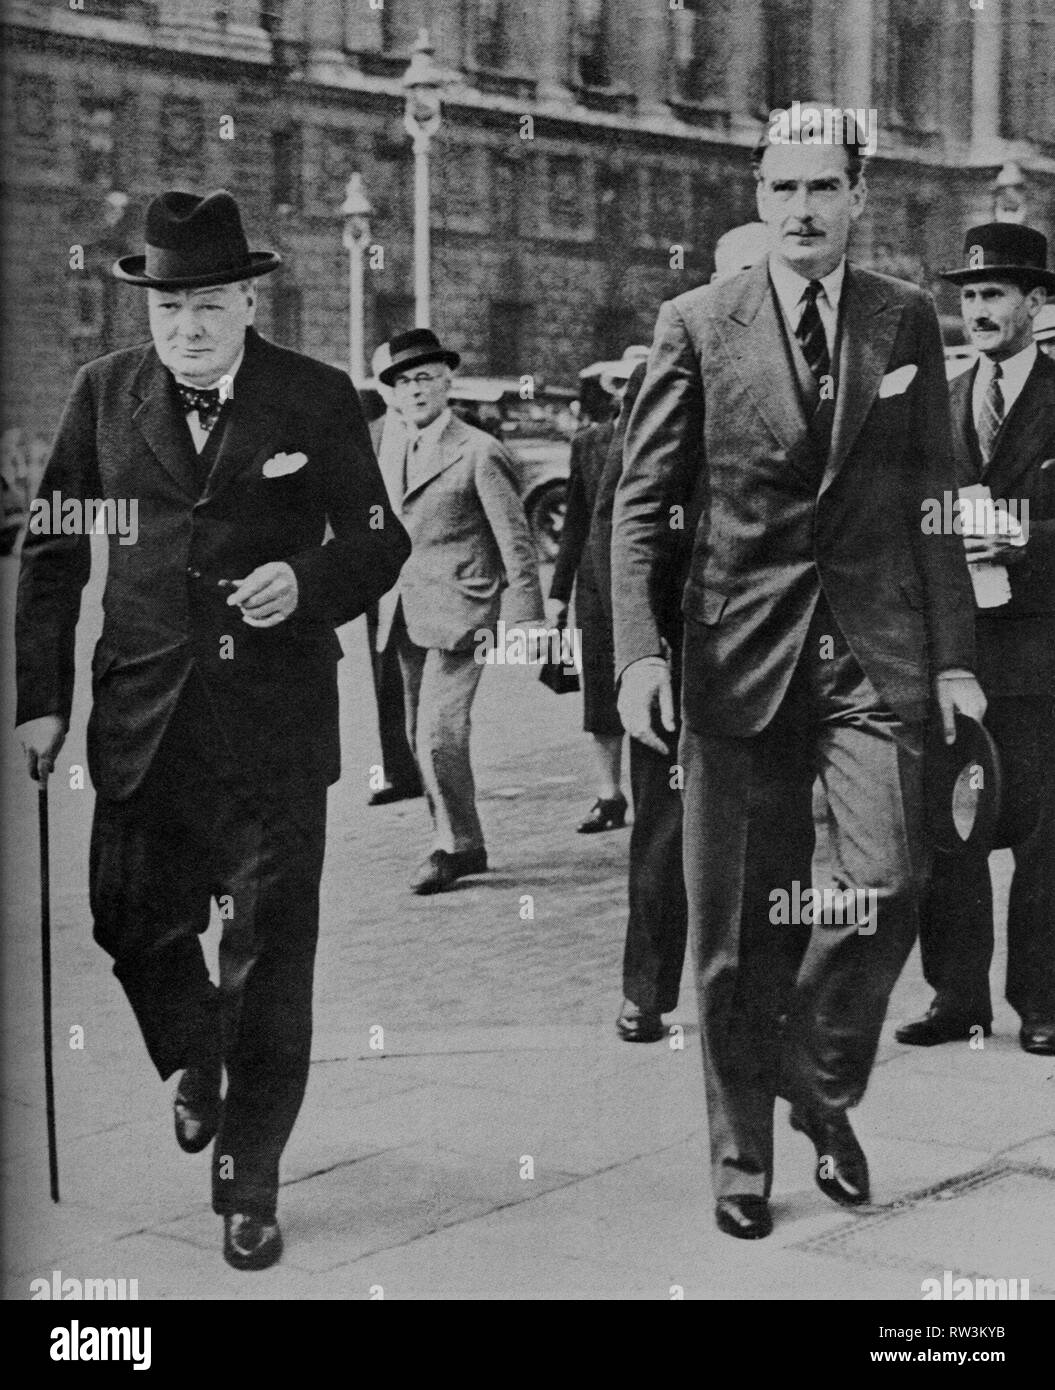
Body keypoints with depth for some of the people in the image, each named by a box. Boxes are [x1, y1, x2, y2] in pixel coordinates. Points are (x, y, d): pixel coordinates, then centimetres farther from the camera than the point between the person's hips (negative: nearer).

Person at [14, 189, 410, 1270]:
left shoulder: (317, 399, 0)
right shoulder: (105, 393, 5)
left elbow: (380, 539, 4)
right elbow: (53, 552, 8)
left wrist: (307, 583, -18)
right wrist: (41, 697, 2)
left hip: (274, 715, -2)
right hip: (143, 714, 2)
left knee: (270, 949, -1)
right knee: (135, 925, 8)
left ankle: (249, 1179, 12)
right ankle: (195, 1067, 42)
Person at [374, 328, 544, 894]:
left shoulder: (479, 453, -5)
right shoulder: (393, 462, 18)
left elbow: (515, 540, -7)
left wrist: (526, 619, -12)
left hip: (458, 617, -7)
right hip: (407, 620, 7)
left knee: (440, 735, -15)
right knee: (420, 740, 8)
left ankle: (457, 846, 0)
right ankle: (454, 841, 19)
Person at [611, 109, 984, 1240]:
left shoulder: (906, 321, 8)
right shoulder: (696, 326, 2)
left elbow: (932, 500, 10)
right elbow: (642, 503, 1)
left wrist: (953, 656, 5)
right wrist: (640, 652, -10)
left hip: (874, 651, 1)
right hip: (740, 651, -1)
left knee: (887, 882, -13)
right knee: (740, 928, 4)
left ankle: (823, 1084, 15)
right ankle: (742, 1156, 21)